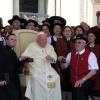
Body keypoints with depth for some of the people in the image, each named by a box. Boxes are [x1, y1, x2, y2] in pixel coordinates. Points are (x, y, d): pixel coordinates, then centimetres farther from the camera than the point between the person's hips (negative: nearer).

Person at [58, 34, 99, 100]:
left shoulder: (90, 54, -4)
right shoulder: (71, 54, 11)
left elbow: (94, 71, -10)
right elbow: (64, 67, 18)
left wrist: (82, 80, -19)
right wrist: (62, 61, -3)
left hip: (87, 82, -5)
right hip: (74, 83, 5)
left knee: (79, 89, -30)